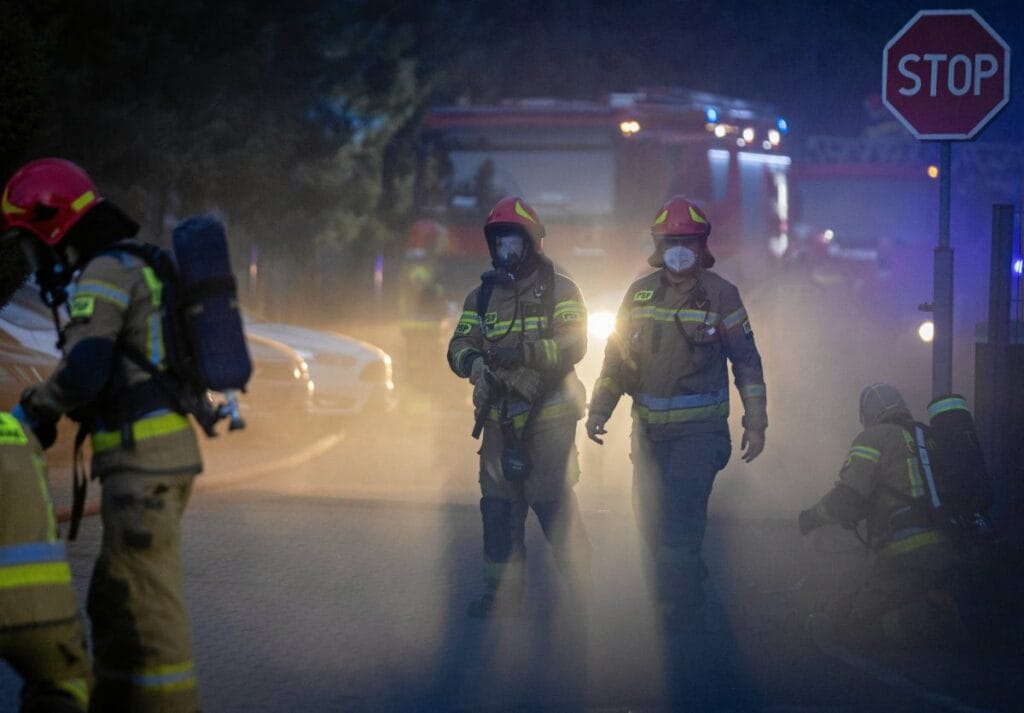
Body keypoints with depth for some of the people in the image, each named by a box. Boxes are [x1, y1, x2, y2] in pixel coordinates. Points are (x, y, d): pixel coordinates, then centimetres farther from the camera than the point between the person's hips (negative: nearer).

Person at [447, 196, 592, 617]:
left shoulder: (559, 290, -1)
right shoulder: (482, 296, 13)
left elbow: (573, 345, -13)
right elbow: (459, 346, 5)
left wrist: (523, 352, -28)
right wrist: (474, 361, -19)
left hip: (549, 417, -5)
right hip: (500, 419, 5)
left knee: (554, 504, -7)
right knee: (498, 506, 5)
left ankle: (582, 593, 4)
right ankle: (501, 592, 15)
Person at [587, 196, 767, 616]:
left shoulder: (719, 294, -3)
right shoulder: (640, 294, 7)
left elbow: (746, 360, 0)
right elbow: (616, 356, 14)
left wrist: (755, 422, -3)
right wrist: (599, 408, 5)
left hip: (698, 429, -5)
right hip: (648, 428, 5)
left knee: (680, 520, -14)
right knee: (650, 519, 9)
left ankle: (676, 602, -7)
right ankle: (685, 592, 25)